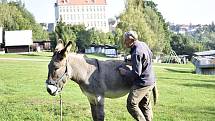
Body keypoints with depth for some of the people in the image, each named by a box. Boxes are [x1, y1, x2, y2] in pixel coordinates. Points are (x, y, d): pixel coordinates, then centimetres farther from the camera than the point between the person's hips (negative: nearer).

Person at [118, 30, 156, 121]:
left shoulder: (136, 53, -24)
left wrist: (124, 72, -9)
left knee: (131, 105, -3)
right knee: (145, 105, 16)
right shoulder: (143, 44, 4)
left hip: (142, 83, -10)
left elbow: (136, 73, -25)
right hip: (150, 80, 10)